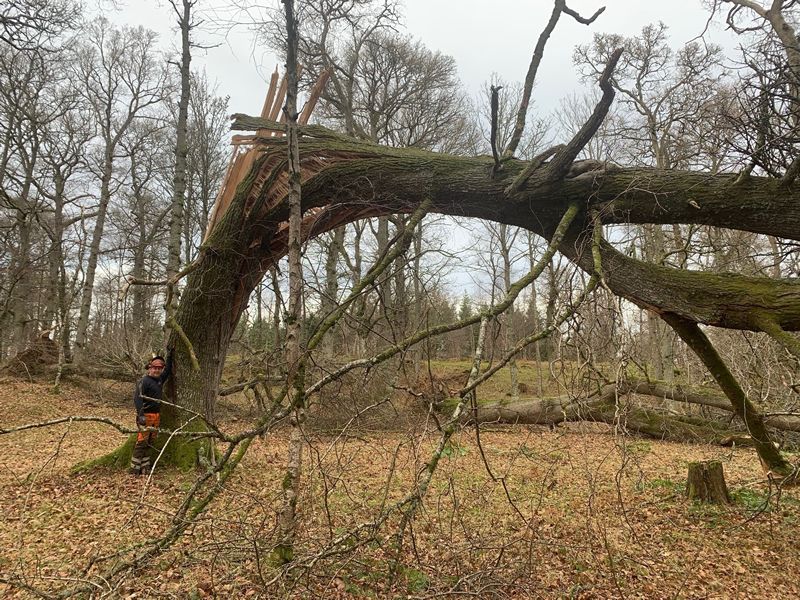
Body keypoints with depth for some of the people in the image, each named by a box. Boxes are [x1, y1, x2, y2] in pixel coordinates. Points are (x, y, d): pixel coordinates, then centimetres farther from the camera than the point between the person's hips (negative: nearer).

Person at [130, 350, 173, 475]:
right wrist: (140, 415, -28)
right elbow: (137, 398, -19)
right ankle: (135, 469, -1)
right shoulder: (144, 381, -11)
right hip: (146, 416, -8)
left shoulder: (160, 379, 12)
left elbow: (168, 370, 29)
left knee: (149, 443, 11)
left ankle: (145, 468, 17)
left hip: (156, 416, 8)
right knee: (141, 443, -7)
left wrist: (170, 355, 24)